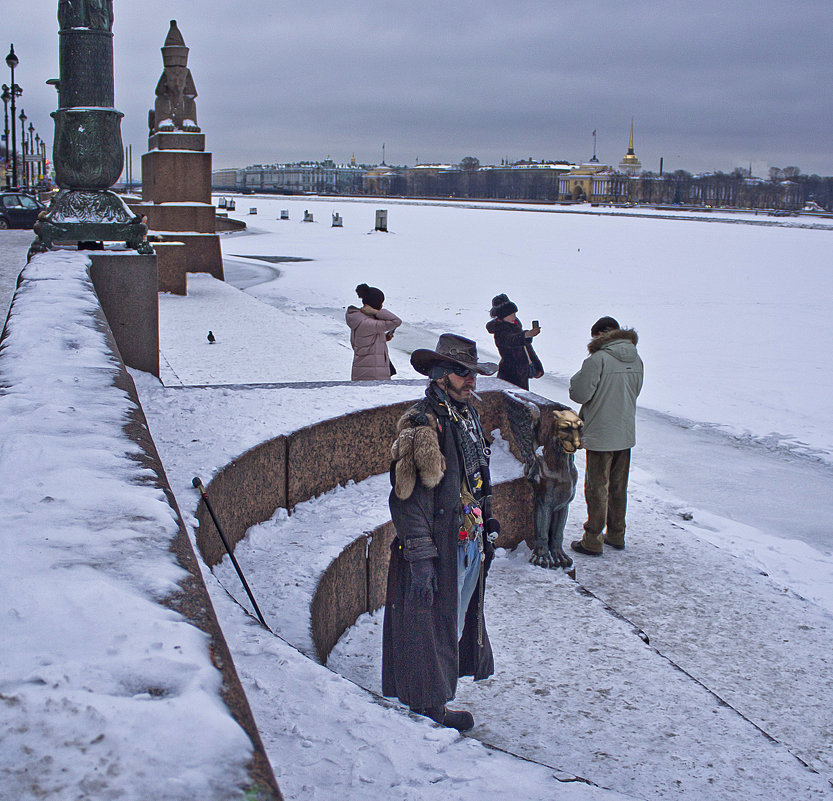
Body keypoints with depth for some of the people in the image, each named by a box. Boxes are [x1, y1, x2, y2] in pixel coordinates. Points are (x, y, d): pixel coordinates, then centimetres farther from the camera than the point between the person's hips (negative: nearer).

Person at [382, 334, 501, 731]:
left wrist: (488, 527, 21)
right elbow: (409, 495, -21)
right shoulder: (422, 423, -19)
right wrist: (421, 559, -23)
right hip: (436, 547, -9)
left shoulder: (467, 416, 9)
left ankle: (443, 680, 36)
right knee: (430, 621, 3)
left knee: (458, 615, 19)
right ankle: (430, 702, 18)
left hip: (469, 542, 9)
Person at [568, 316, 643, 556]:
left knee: (597, 488, 3)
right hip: (626, 434, 7)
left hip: (600, 436, -7)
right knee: (619, 487, 17)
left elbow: (580, 394, -16)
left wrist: (578, 378, 2)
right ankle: (616, 536, 28)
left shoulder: (598, 359, -19)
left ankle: (593, 541, 10)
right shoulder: (636, 360, 4)